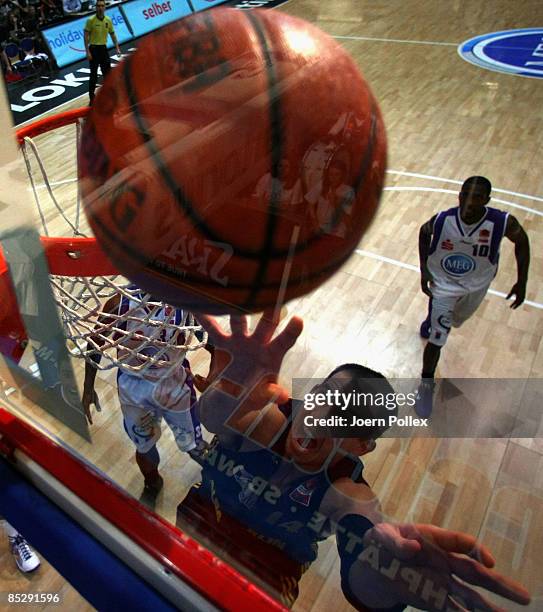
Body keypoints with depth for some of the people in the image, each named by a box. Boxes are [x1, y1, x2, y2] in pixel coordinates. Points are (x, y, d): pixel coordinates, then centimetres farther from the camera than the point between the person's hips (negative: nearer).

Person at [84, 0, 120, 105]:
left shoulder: (108, 20, 4)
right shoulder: (91, 20, -10)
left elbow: (112, 35, 13)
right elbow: (86, 36, -10)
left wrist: (117, 48, 3)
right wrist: (87, 51, -17)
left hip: (103, 48, 5)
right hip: (94, 49, -4)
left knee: (107, 73, 8)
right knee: (93, 74, -2)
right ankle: (92, 97, 6)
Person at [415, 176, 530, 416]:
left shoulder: (503, 222, -30)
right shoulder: (442, 220, -29)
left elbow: (522, 242, -8)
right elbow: (424, 233, -5)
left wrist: (522, 282, -7)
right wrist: (424, 269, -8)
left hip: (476, 285, 2)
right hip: (444, 283, -2)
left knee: (455, 320, 30)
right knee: (436, 340, -5)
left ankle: (432, 321, 67)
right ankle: (426, 385, 18)